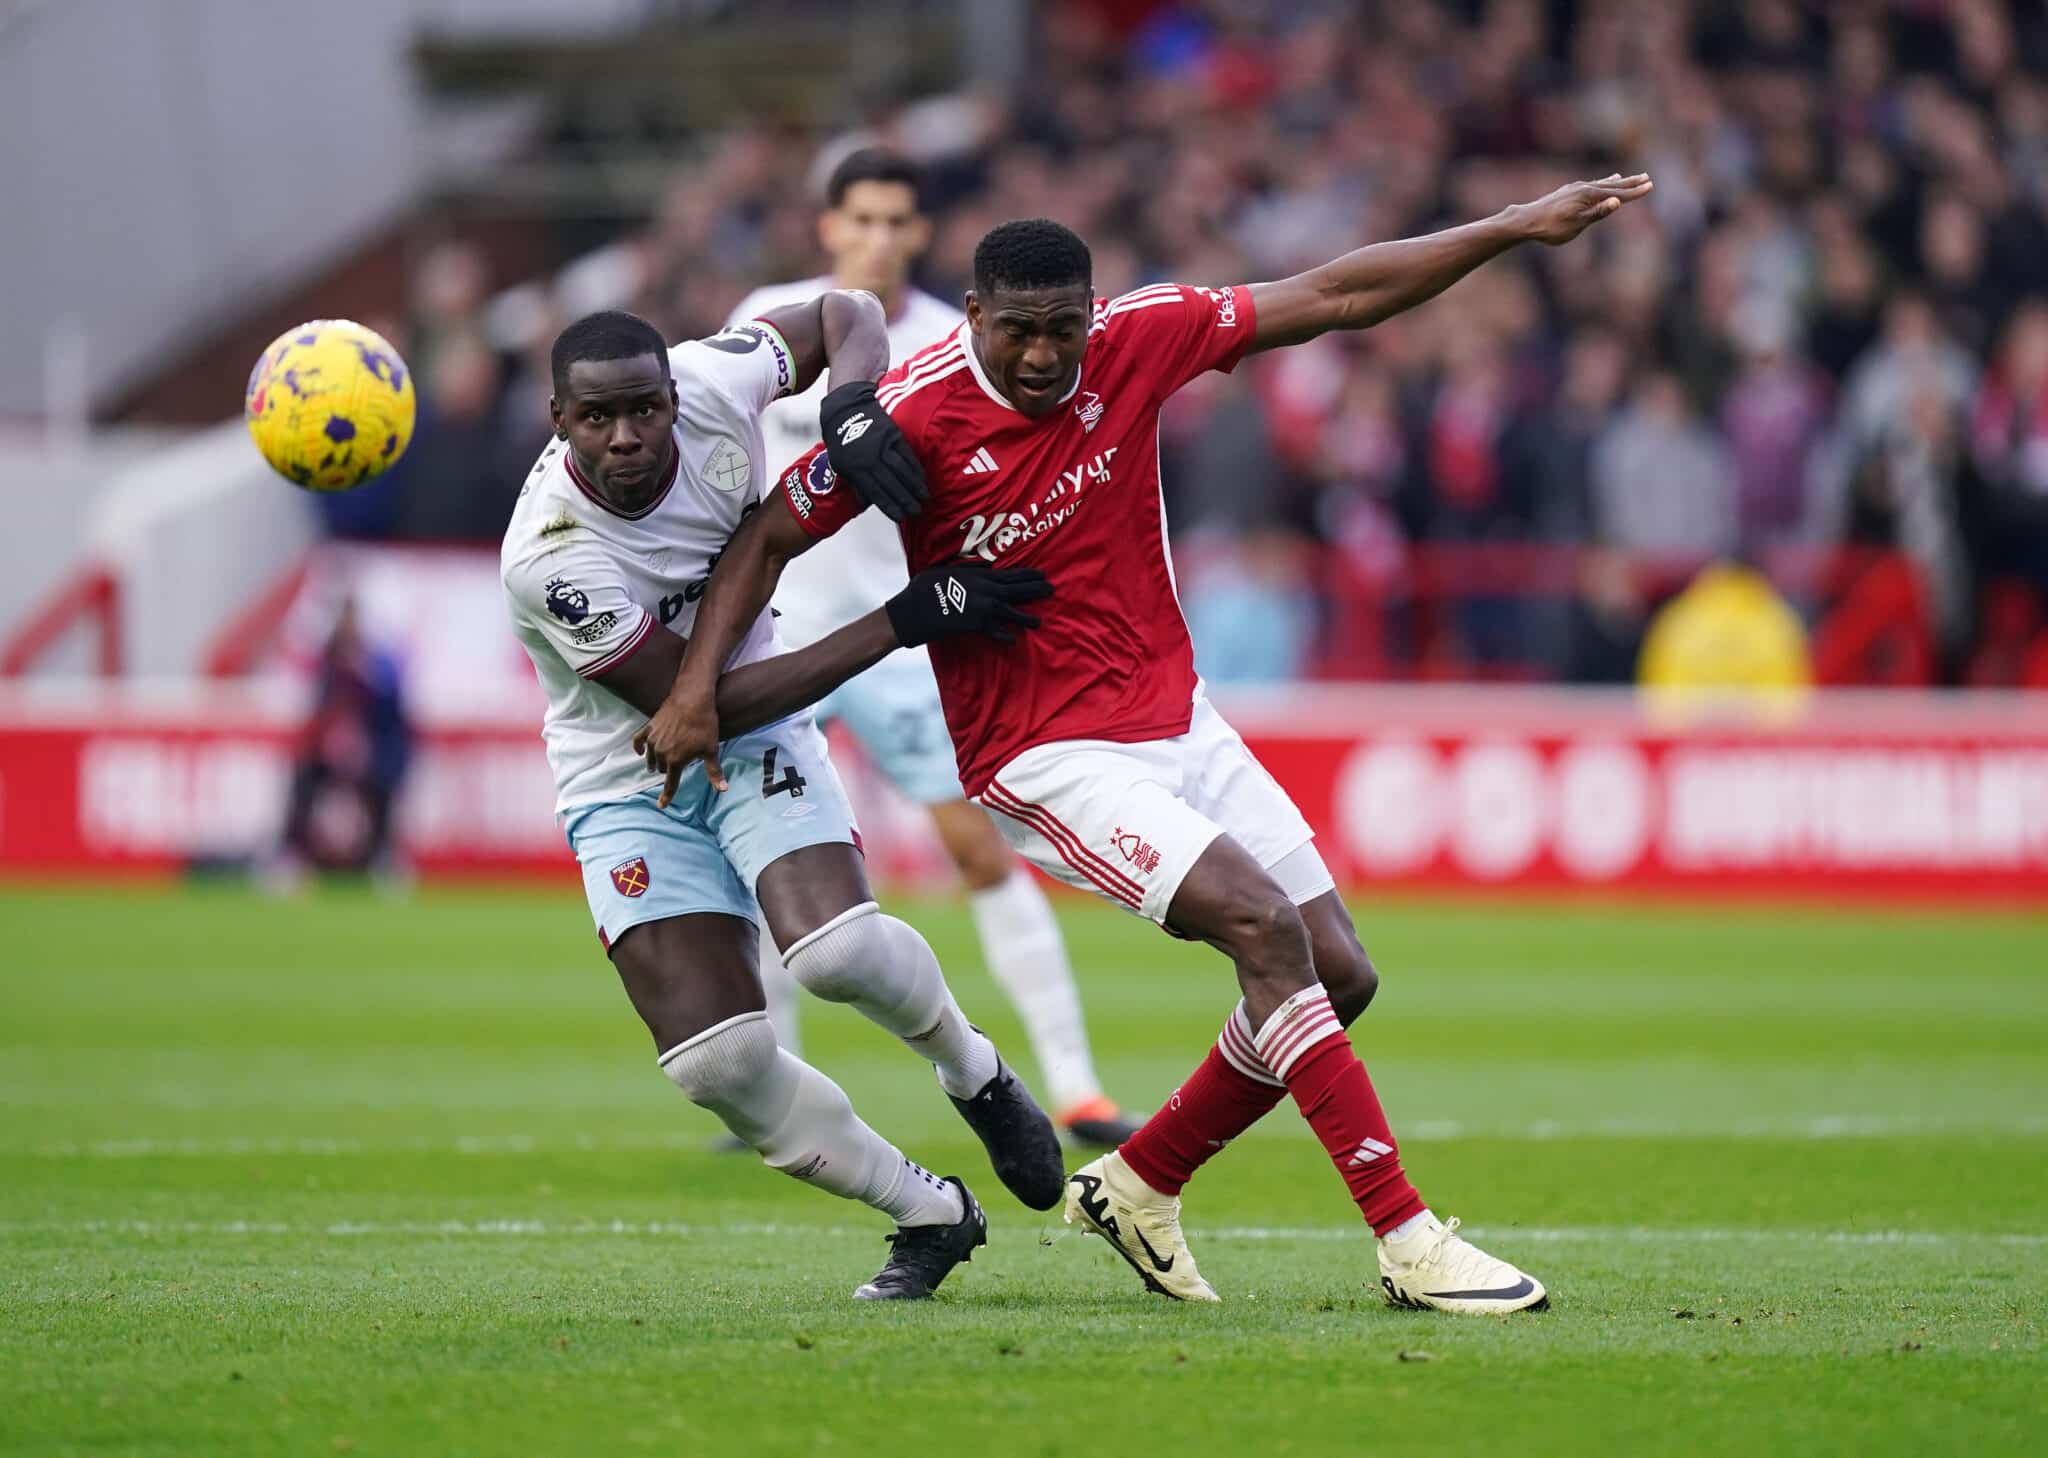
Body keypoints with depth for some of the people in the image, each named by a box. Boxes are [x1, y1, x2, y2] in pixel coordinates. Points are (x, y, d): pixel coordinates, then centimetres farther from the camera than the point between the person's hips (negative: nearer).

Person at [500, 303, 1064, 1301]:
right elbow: (703, 701, -24)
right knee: (720, 1063, -14)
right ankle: (929, 1215, 8)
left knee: (838, 951, -27)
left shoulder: (714, 385, -18)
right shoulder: (552, 559, -30)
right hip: (629, 791, -2)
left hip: (755, 746, 2)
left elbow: (847, 312, 2)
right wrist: (902, 622, -26)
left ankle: (972, 1070, 6)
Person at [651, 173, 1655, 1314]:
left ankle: (1140, 1185, 23)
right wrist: (697, 686, -16)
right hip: (1047, 759, -7)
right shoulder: (915, 417, -16)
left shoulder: (1135, 339, -6)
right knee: (1265, 927, -23)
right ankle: (1407, 1239, -21)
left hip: (1178, 722, 7)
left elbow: (1338, 299, 0)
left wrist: (1518, 227, -3)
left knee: (1340, 974, 5)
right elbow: (770, 538, -5)